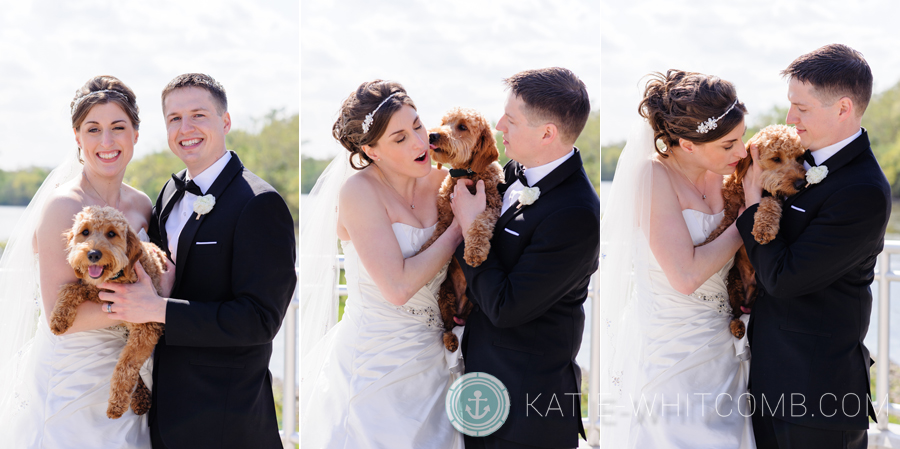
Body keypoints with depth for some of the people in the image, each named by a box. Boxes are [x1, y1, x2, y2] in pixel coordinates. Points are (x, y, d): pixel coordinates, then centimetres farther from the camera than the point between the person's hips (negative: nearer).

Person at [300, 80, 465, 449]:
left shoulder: (438, 180, 1)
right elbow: (398, 287, -23)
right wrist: (459, 229, -16)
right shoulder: (360, 191, -16)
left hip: (430, 360, 6)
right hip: (375, 367, -6)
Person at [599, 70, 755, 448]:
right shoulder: (653, 175, -16)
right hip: (667, 353, -6)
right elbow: (686, 276, -22)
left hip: (719, 343, 6)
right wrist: (747, 221, -14)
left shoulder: (723, 174, 3)